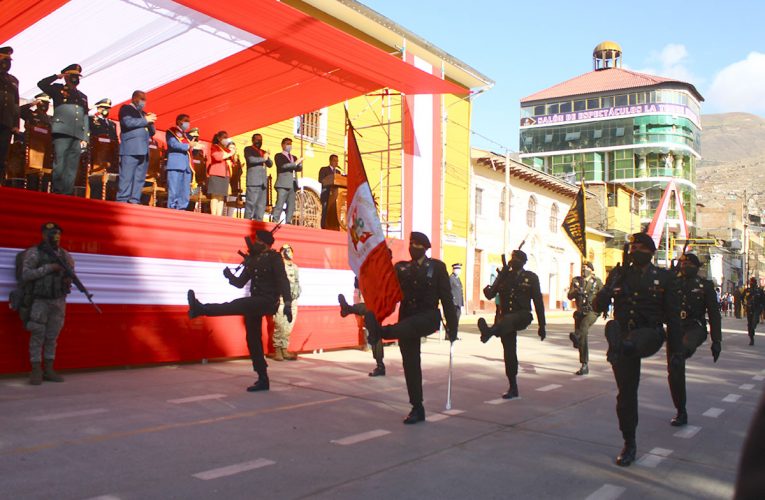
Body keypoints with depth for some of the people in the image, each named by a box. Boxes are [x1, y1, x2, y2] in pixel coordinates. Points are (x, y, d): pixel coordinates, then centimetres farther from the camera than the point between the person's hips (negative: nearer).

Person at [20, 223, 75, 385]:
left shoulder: (65, 255, 6)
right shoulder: (33, 253, -9)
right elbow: (26, 275, -18)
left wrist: (68, 280, -4)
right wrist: (48, 268, -22)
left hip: (59, 301, 4)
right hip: (39, 301, -4)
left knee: (52, 337, 7)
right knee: (37, 337, -1)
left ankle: (49, 370, 13)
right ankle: (36, 372, 5)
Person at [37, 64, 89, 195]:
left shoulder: (83, 96, 26)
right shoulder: (58, 89, 16)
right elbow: (41, 84, -2)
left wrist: (85, 138, 10)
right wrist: (57, 76, 3)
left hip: (78, 136, 4)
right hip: (62, 132, -4)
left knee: (71, 170, -2)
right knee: (59, 167, -11)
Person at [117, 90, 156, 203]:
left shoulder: (143, 113, 27)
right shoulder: (126, 108, 8)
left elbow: (152, 132, 25)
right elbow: (128, 122, -11)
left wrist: (150, 122, 5)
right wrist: (145, 120, -4)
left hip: (143, 150, 7)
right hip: (130, 149, -7)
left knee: (140, 178, 1)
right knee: (127, 177, -11)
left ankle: (134, 202, 1)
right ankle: (122, 201, -13)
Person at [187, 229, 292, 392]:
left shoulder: (274, 257, -5)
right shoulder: (253, 260, 14)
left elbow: (283, 281, -13)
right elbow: (240, 283, 13)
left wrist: (287, 304, -22)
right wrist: (230, 276, -8)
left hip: (268, 301, -7)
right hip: (256, 303, 7)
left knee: (237, 305, -28)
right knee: (253, 339, 6)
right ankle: (263, 380, 11)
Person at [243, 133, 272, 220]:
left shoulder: (263, 152, 26)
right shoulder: (248, 149, 7)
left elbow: (270, 164, 20)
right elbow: (251, 159, -12)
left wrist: (267, 157, 1)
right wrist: (263, 158, -4)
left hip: (263, 181, 6)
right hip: (253, 181, -6)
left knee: (261, 204, 0)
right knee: (251, 203, -11)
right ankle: (247, 221, -10)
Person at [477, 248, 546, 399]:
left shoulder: (531, 277, 2)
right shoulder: (504, 275, 9)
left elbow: (538, 302, 1)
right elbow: (491, 295, 2)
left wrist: (542, 326, -1)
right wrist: (488, 290, -21)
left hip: (522, 316, -3)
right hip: (505, 318, 3)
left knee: (508, 320, -38)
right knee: (509, 352, 3)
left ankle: (489, 331, -68)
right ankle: (513, 388, 13)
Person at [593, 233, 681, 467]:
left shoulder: (663, 277, 4)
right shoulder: (619, 274, 9)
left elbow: (673, 314, 4)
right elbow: (598, 307, 4)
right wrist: (609, 289, -16)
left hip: (649, 335, -2)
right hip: (623, 337, 2)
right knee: (626, 392, 4)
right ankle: (629, 443, 17)